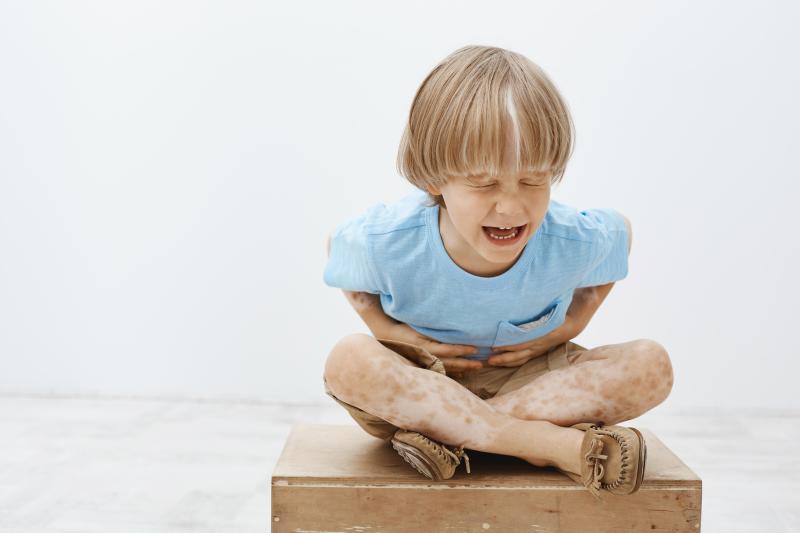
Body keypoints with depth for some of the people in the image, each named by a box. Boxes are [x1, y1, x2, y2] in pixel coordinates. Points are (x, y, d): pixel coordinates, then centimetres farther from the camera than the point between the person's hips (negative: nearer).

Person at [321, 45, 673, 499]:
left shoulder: (576, 241, -21)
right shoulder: (384, 243, -25)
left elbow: (621, 229, 4)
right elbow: (335, 242, -1)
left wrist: (571, 324, -9)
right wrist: (386, 328, -15)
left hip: (530, 380, 2)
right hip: (417, 384, -1)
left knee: (651, 365, -23)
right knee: (349, 360, -35)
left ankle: (450, 435, -26)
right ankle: (560, 445, -32)